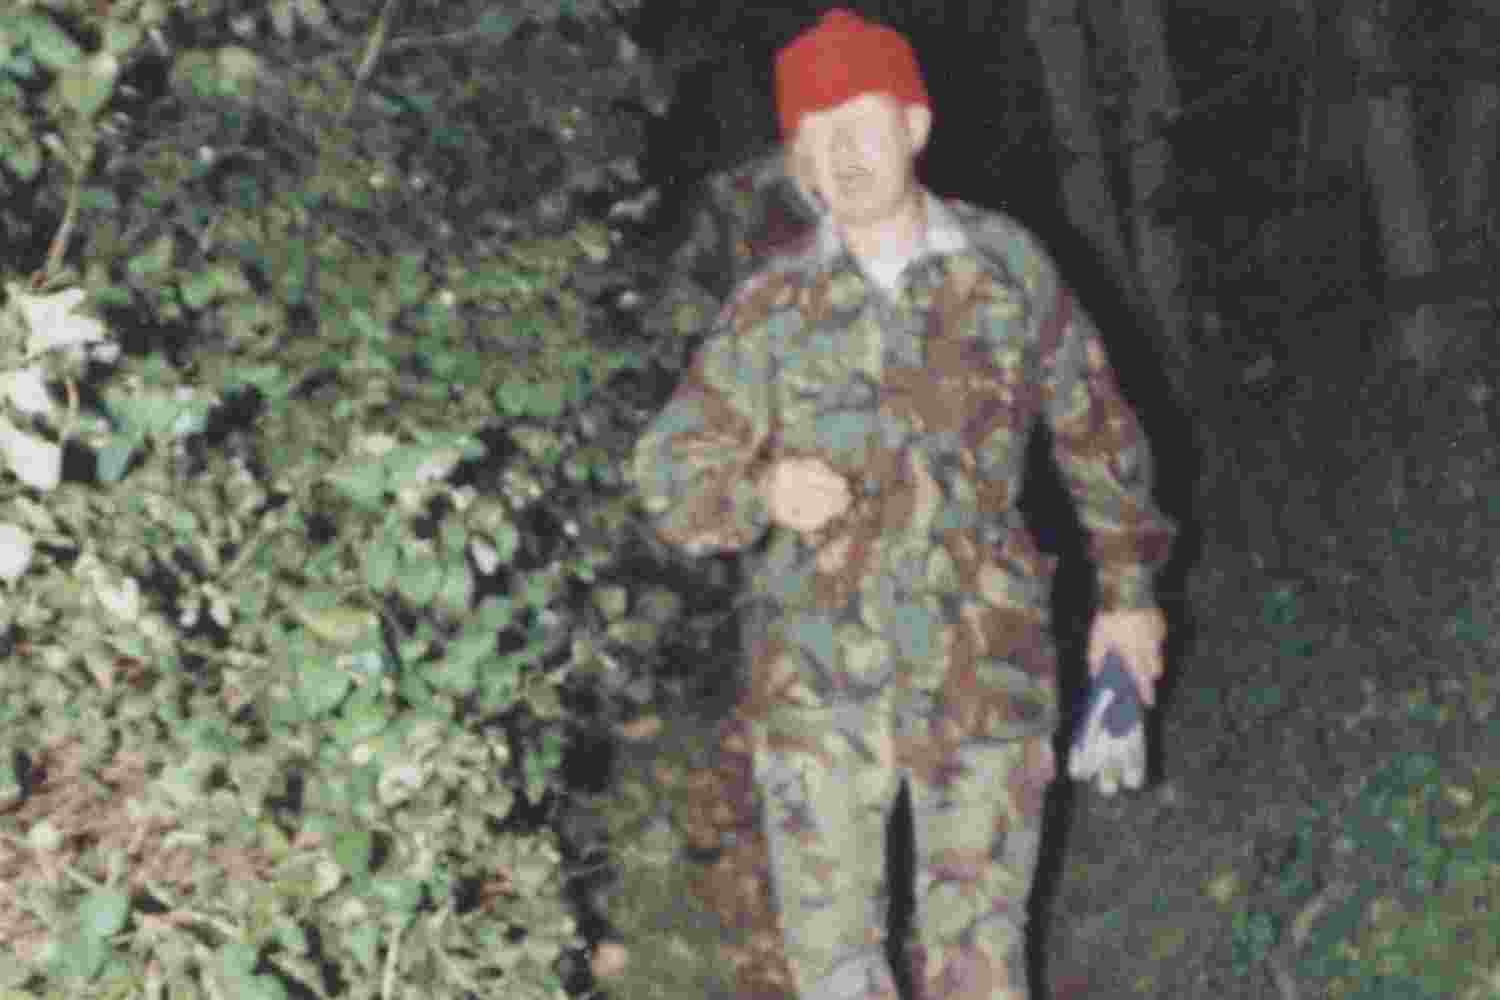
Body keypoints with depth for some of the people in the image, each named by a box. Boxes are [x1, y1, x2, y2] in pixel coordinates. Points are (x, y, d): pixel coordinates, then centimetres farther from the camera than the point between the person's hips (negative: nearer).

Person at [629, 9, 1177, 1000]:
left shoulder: (1007, 266, 0)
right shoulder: (771, 307, -1)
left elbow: (1095, 427, 12)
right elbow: (668, 470, 2)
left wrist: (1130, 586, 17)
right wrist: (760, 491, -19)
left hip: (982, 678, 0)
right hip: (817, 685, 1)